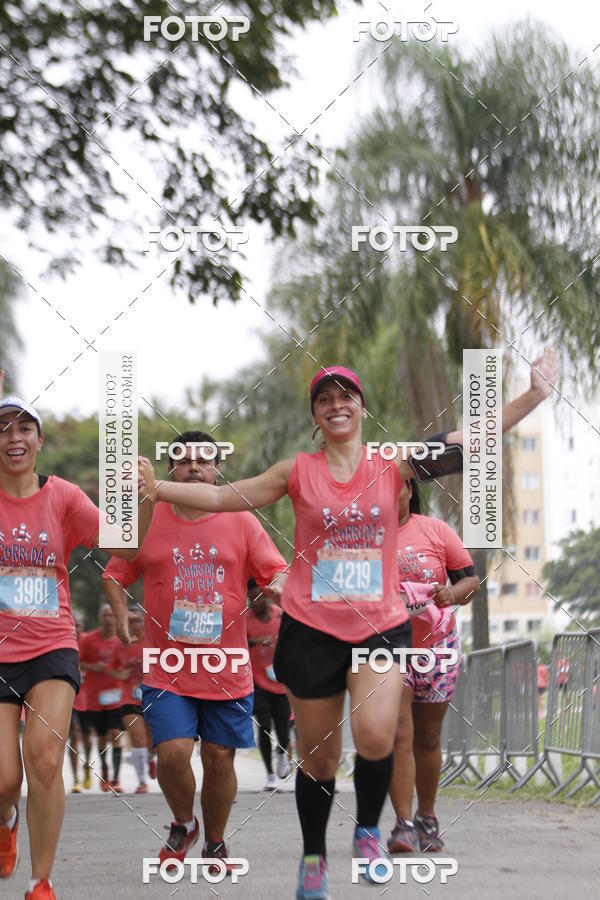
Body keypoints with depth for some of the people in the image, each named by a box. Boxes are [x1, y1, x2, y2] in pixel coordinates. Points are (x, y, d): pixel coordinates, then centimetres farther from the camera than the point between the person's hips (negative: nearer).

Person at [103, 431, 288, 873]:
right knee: (172, 753, -13)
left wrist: (279, 585, -23)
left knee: (220, 758, 5)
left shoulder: (241, 522, 4)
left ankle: (215, 843, 26)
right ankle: (183, 825, 16)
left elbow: (277, 570, 0)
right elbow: (115, 575, 11)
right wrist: (121, 616, -6)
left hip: (227, 668, 1)